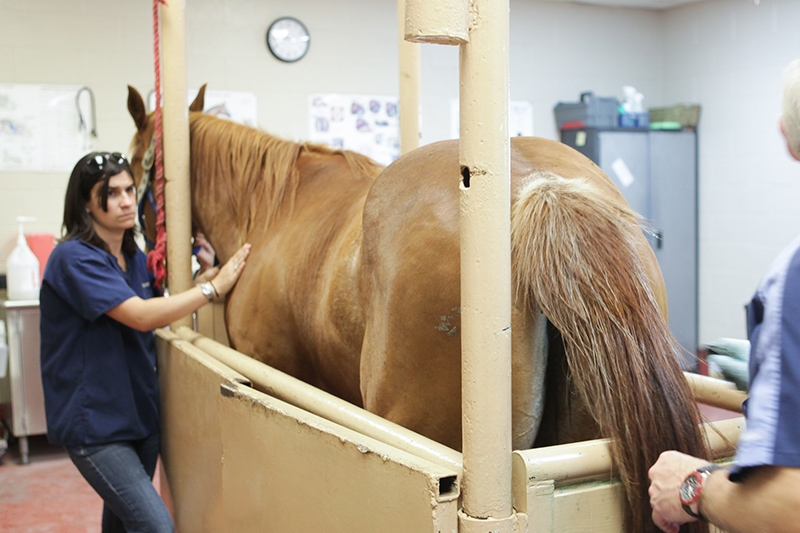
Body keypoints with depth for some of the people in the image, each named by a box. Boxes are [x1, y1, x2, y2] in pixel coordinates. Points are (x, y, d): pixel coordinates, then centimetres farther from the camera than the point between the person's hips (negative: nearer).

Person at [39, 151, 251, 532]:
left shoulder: (136, 257, 9)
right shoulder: (73, 257, -17)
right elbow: (140, 316, -26)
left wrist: (200, 282, 4)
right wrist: (213, 287, -21)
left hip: (140, 411, 8)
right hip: (94, 419, -8)